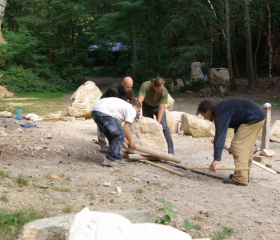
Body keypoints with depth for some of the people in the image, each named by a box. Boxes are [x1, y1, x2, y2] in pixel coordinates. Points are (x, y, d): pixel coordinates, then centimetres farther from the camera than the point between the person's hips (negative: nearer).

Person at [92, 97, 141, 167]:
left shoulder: (124, 105, 36)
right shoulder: (132, 110, 10)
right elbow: (125, 128, 4)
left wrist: (127, 141, 40)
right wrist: (131, 142, 19)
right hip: (105, 112, -10)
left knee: (113, 136, 22)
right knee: (119, 135, 2)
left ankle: (117, 159, 26)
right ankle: (110, 160, 1)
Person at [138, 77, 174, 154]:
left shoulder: (164, 92, -33)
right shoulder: (145, 86, -33)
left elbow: (161, 108, -31)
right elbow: (140, 100, -41)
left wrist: (158, 122, -36)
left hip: (157, 106, -1)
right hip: (147, 106, 1)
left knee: (164, 127, -13)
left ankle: (170, 150, -11)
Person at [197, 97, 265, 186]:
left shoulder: (220, 114, -15)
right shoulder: (221, 107, 18)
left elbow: (219, 136, -24)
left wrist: (216, 159, -28)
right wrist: (234, 145, 25)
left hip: (253, 118, -11)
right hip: (259, 116, 11)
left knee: (238, 146, -10)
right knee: (246, 148, 17)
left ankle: (240, 179, -12)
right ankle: (244, 175, 23)